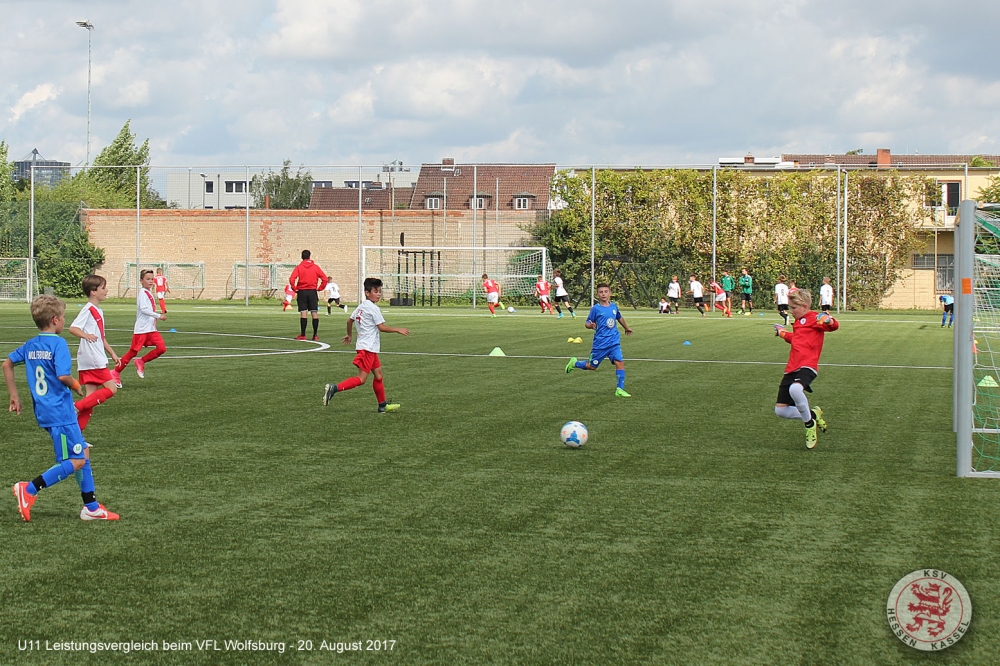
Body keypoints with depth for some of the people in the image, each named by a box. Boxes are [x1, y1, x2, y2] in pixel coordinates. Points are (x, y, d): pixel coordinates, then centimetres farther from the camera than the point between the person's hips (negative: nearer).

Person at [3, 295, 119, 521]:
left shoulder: (30, 345, 10)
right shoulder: (58, 343, -15)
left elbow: (7, 364, 19)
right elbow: (63, 376, -26)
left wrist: (14, 396, 23)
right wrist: (76, 385, -4)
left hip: (44, 410, 9)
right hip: (60, 412, -9)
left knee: (83, 454, 16)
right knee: (76, 462, -3)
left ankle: (91, 507, 19)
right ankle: (29, 490, -8)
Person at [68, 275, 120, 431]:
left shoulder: (98, 311, 18)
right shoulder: (88, 309, -11)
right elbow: (73, 328, -22)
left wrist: (112, 353, 28)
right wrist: (86, 335, -39)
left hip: (96, 360, 10)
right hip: (93, 360, -10)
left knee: (91, 397, 7)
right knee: (111, 389, -9)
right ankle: (77, 407, -10)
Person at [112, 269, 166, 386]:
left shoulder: (149, 293, 15)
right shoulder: (143, 293, -12)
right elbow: (144, 309, -22)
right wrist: (159, 316, -22)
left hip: (151, 329, 8)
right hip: (141, 329, -8)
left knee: (162, 348, -7)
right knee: (133, 352, -3)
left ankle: (141, 362, 10)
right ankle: (116, 372, 12)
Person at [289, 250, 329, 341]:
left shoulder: (299, 267, -3)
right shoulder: (315, 267, 3)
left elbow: (291, 279, -14)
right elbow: (324, 279, -2)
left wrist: (295, 289, -2)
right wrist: (319, 288, 6)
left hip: (302, 292, -1)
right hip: (313, 292, 1)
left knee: (303, 313, -2)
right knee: (315, 313, 3)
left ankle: (302, 335, -4)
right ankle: (315, 335, 2)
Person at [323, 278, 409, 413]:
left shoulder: (360, 306, 12)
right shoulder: (373, 308, -14)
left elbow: (350, 320, 21)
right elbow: (382, 327, -17)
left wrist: (349, 335, 37)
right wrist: (398, 330, -8)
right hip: (368, 348, -10)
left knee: (378, 375, 15)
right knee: (361, 379, -11)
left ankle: (383, 405, 20)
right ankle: (334, 388, -19)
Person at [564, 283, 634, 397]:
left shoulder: (614, 306, 6)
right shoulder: (596, 308, -8)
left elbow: (619, 318, 27)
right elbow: (587, 323, -3)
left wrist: (626, 328, 42)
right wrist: (591, 325, -27)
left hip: (614, 342, 4)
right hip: (600, 343, -4)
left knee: (620, 362, -12)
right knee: (592, 366, 7)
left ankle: (620, 389, -7)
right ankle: (574, 363, 35)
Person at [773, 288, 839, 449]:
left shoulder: (814, 319, -3)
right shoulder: (797, 322, 23)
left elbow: (834, 326, -17)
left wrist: (829, 321, -37)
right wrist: (783, 333, 45)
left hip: (807, 366, -9)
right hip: (792, 369, 9)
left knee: (795, 389, -41)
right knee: (780, 410, 2)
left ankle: (809, 424, -15)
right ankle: (813, 415, 25)